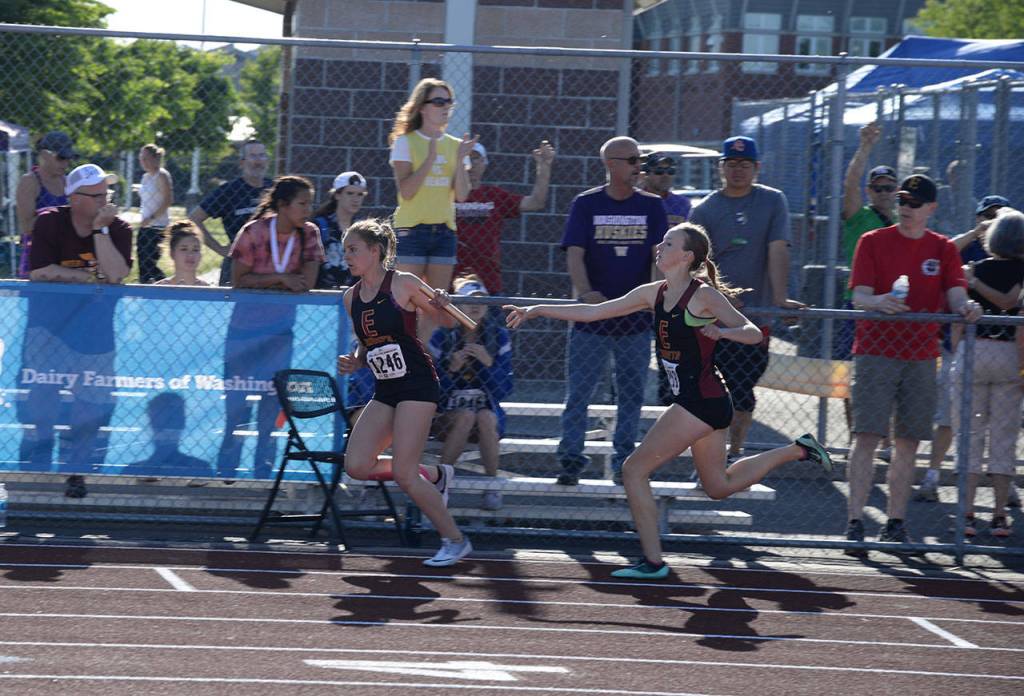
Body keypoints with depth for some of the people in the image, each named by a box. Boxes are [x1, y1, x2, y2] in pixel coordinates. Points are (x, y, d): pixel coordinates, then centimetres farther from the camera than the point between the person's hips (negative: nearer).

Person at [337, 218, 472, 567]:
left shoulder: (404, 284, -9)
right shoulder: (351, 297, 9)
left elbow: (449, 322, -1)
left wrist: (441, 305, -23)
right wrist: (355, 361, 0)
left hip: (416, 384, -7)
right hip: (384, 390, 7)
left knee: (402, 473, -14)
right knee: (356, 466, -4)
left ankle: (455, 540, 2)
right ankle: (435, 475, 19)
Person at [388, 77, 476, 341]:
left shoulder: (454, 145, 11)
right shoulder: (405, 142, -2)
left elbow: (461, 195, 3)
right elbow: (406, 191, -13)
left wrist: (460, 159, -9)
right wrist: (430, 158, -18)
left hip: (444, 230, 5)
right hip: (412, 228, -5)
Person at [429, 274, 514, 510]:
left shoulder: (498, 336, 1)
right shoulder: (443, 336, -3)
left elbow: (504, 390, -2)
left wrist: (489, 363, -18)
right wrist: (451, 368, -21)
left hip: (488, 410, 1)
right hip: (450, 414, -1)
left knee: (485, 418, -33)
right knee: (466, 416, -34)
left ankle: (492, 487, -20)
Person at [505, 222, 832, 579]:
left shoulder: (704, 296, -13)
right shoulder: (654, 294, 9)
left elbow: (753, 334, -11)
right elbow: (594, 312, 11)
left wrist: (722, 332, -31)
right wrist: (535, 310, 7)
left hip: (701, 402, -9)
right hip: (700, 401, 9)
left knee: (634, 469, -7)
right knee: (720, 486, 20)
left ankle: (653, 561, -1)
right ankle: (798, 449, 27)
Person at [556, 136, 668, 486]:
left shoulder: (651, 206, 7)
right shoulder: (586, 204, 1)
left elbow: (661, 255, 1)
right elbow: (574, 253, -6)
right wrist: (586, 293, -23)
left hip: (637, 318, 2)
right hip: (591, 318, -2)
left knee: (632, 393, 7)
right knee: (578, 392, -4)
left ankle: (623, 462, 15)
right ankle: (570, 461, 0)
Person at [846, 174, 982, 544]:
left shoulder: (943, 249, 10)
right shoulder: (873, 242, 3)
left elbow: (955, 295, 0)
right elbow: (859, 296, -6)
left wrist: (965, 307, -24)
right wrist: (876, 302, -29)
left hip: (921, 357, 3)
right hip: (875, 352, -3)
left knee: (908, 442, 4)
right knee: (867, 436, -12)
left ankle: (895, 523, 11)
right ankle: (855, 520, -15)